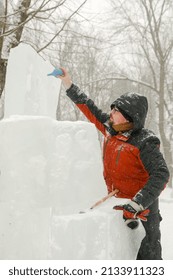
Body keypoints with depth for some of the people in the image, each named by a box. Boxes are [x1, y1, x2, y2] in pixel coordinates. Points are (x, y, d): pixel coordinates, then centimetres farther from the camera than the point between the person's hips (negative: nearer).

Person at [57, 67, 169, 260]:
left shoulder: (144, 142, -20)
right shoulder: (110, 129, 1)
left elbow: (160, 175, -28)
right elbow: (90, 109, 13)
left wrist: (136, 205, -36)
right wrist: (68, 85, 15)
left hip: (142, 208, -7)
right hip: (118, 204, 7)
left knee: (147, 255, -3)